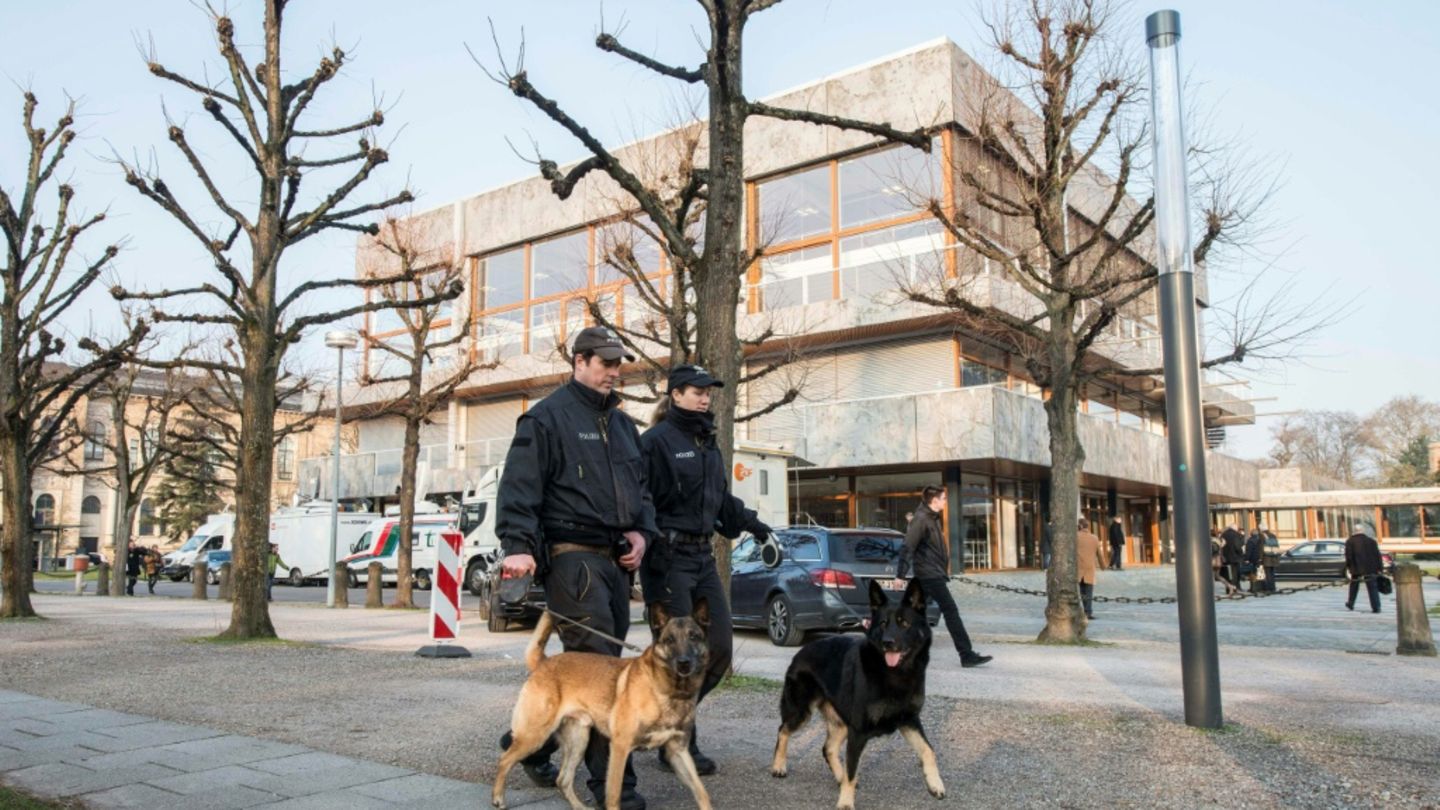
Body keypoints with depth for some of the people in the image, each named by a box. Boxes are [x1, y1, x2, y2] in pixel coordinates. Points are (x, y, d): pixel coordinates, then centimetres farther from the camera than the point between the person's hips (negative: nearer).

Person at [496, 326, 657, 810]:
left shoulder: (622, 424, 20)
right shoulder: (547, 417, -3)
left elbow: (640, 487, 25)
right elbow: (519, 486, -12)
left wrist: (641, 531, 8)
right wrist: (518, 546, -24)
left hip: (615, 560, 8)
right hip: (572, 555, -8)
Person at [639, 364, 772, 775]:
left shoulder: (708, 444, 16)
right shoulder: (656, 440, -8)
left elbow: (722, 498, 26)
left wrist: (751, 523, 14)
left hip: (703, 556, 8)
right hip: (668, 556, -8)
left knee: (720, 647, 6)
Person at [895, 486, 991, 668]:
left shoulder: (932, 519, 17)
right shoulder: (921, 519, -14)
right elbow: (907, 547, -19)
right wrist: (900, 575, -22)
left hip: (934, 574, 10)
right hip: (930, 575, -10)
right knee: (951, 611, -9)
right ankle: (967, 655, -9)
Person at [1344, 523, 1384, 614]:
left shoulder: (1350, 541, -1)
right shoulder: (1371, 541, 6)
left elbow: (1348, 556, -7)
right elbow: (1377, 556, 4)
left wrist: (1348, 567, -1)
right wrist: (1379, 569, 6)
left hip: (1356, 569, -1)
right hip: (1370, 569, 1)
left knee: (1354, 586, 16)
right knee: (1372, 588, 0)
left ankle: (1350, 604, 25)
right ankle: (1376, 607, -9)